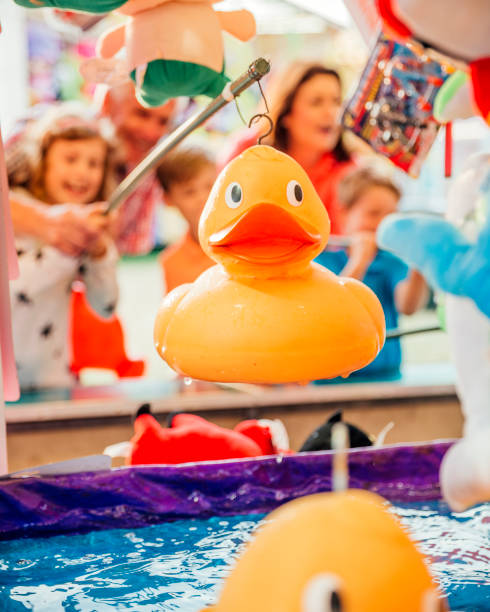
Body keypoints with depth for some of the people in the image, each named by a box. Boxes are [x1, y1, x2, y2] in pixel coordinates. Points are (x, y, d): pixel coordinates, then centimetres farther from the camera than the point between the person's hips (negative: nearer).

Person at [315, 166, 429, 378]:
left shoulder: (392, 263, 8)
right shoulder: (323, 259, 1)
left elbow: (407, 307, -11)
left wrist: (419, 266, -27)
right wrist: (358, 263, -26)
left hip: (387, 376, 2)